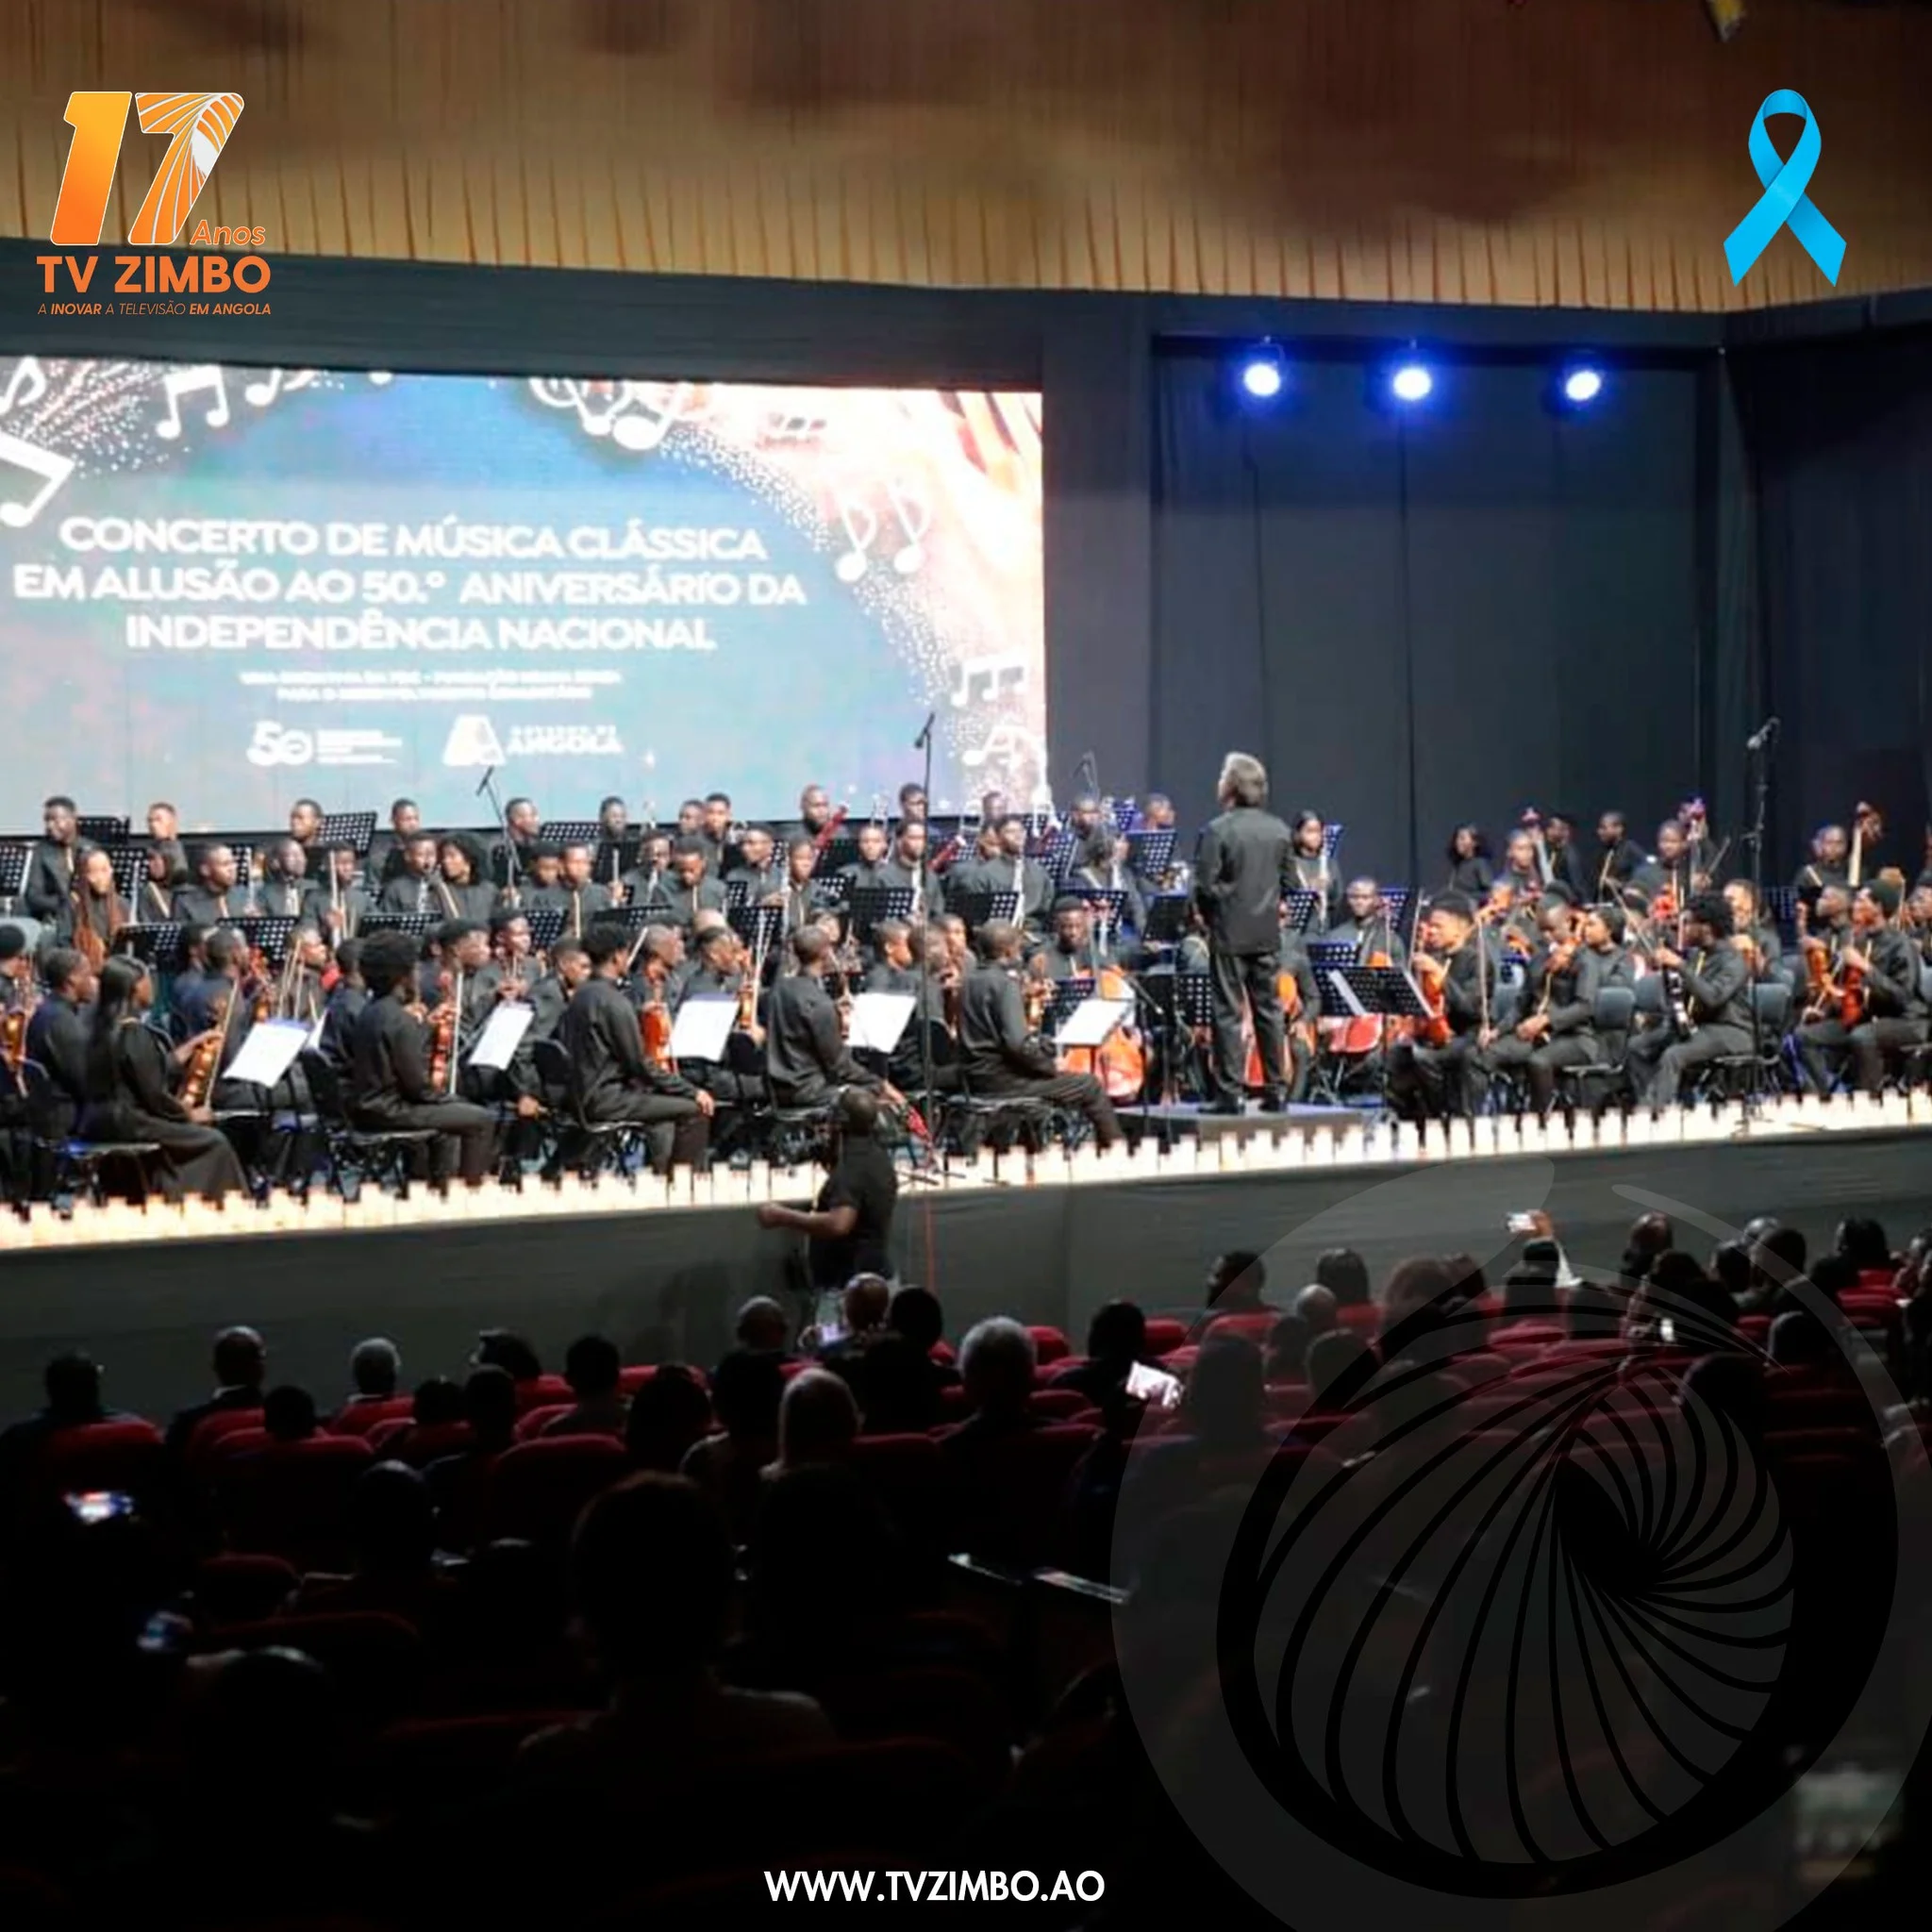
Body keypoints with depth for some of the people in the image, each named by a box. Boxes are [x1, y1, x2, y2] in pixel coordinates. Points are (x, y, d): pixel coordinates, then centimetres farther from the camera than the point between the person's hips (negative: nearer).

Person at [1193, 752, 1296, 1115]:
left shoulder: (1217, 831, -13)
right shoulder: (1279, 830, 3)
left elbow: (1206, 886, -14)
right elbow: (1288, 882, 7)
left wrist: (1210, 917, 3)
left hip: (1229, 934, -5)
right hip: (1268, 934, 5)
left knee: (1228, 1013, 0)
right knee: (1269, 1010, 11)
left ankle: (1229, 1093, -1)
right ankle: (1277, 1091, 12)